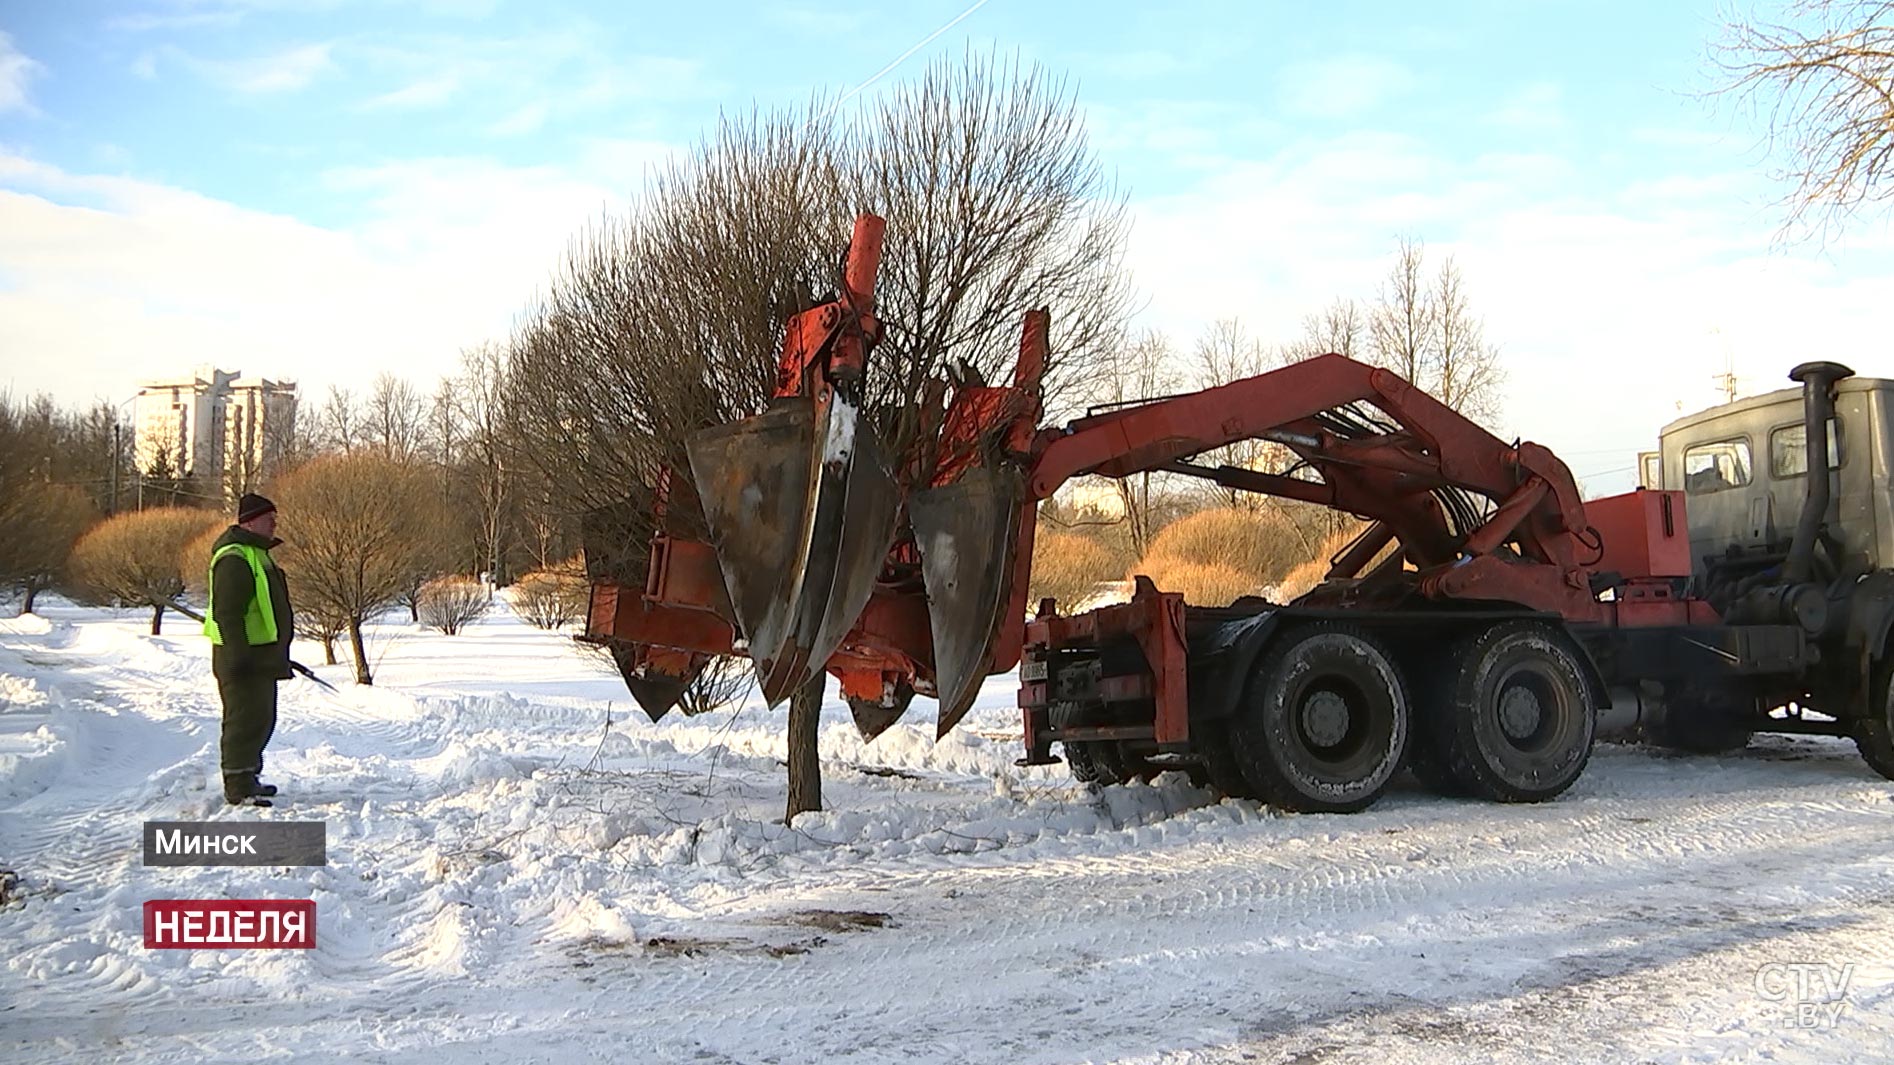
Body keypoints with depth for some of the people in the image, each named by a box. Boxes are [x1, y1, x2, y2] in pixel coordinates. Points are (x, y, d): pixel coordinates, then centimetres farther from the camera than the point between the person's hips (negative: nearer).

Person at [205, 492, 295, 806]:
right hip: (242, 658, -11)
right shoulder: (234, 559, -17)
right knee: (245, 720, -8)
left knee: (261, 720, 17)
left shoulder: (257, 554, 18)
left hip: (262, 656, 11)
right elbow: (227, 613, -23)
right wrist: (238, 656, -27)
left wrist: (277, 654, 26)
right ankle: (238, 788, -4)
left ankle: (248, 778, 28)